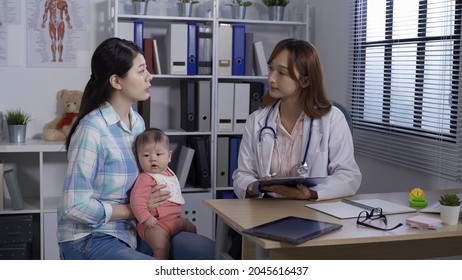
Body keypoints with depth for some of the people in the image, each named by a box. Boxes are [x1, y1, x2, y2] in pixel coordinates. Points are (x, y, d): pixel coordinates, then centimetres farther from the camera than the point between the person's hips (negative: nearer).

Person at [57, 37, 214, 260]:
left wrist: (156, 202, -4)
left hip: (129, 231, 7)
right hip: (89, 239, -7)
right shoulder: (92, 129, -20)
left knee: (202, 248, -9)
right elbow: (75, 205, -22)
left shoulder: (138, 122, 5)